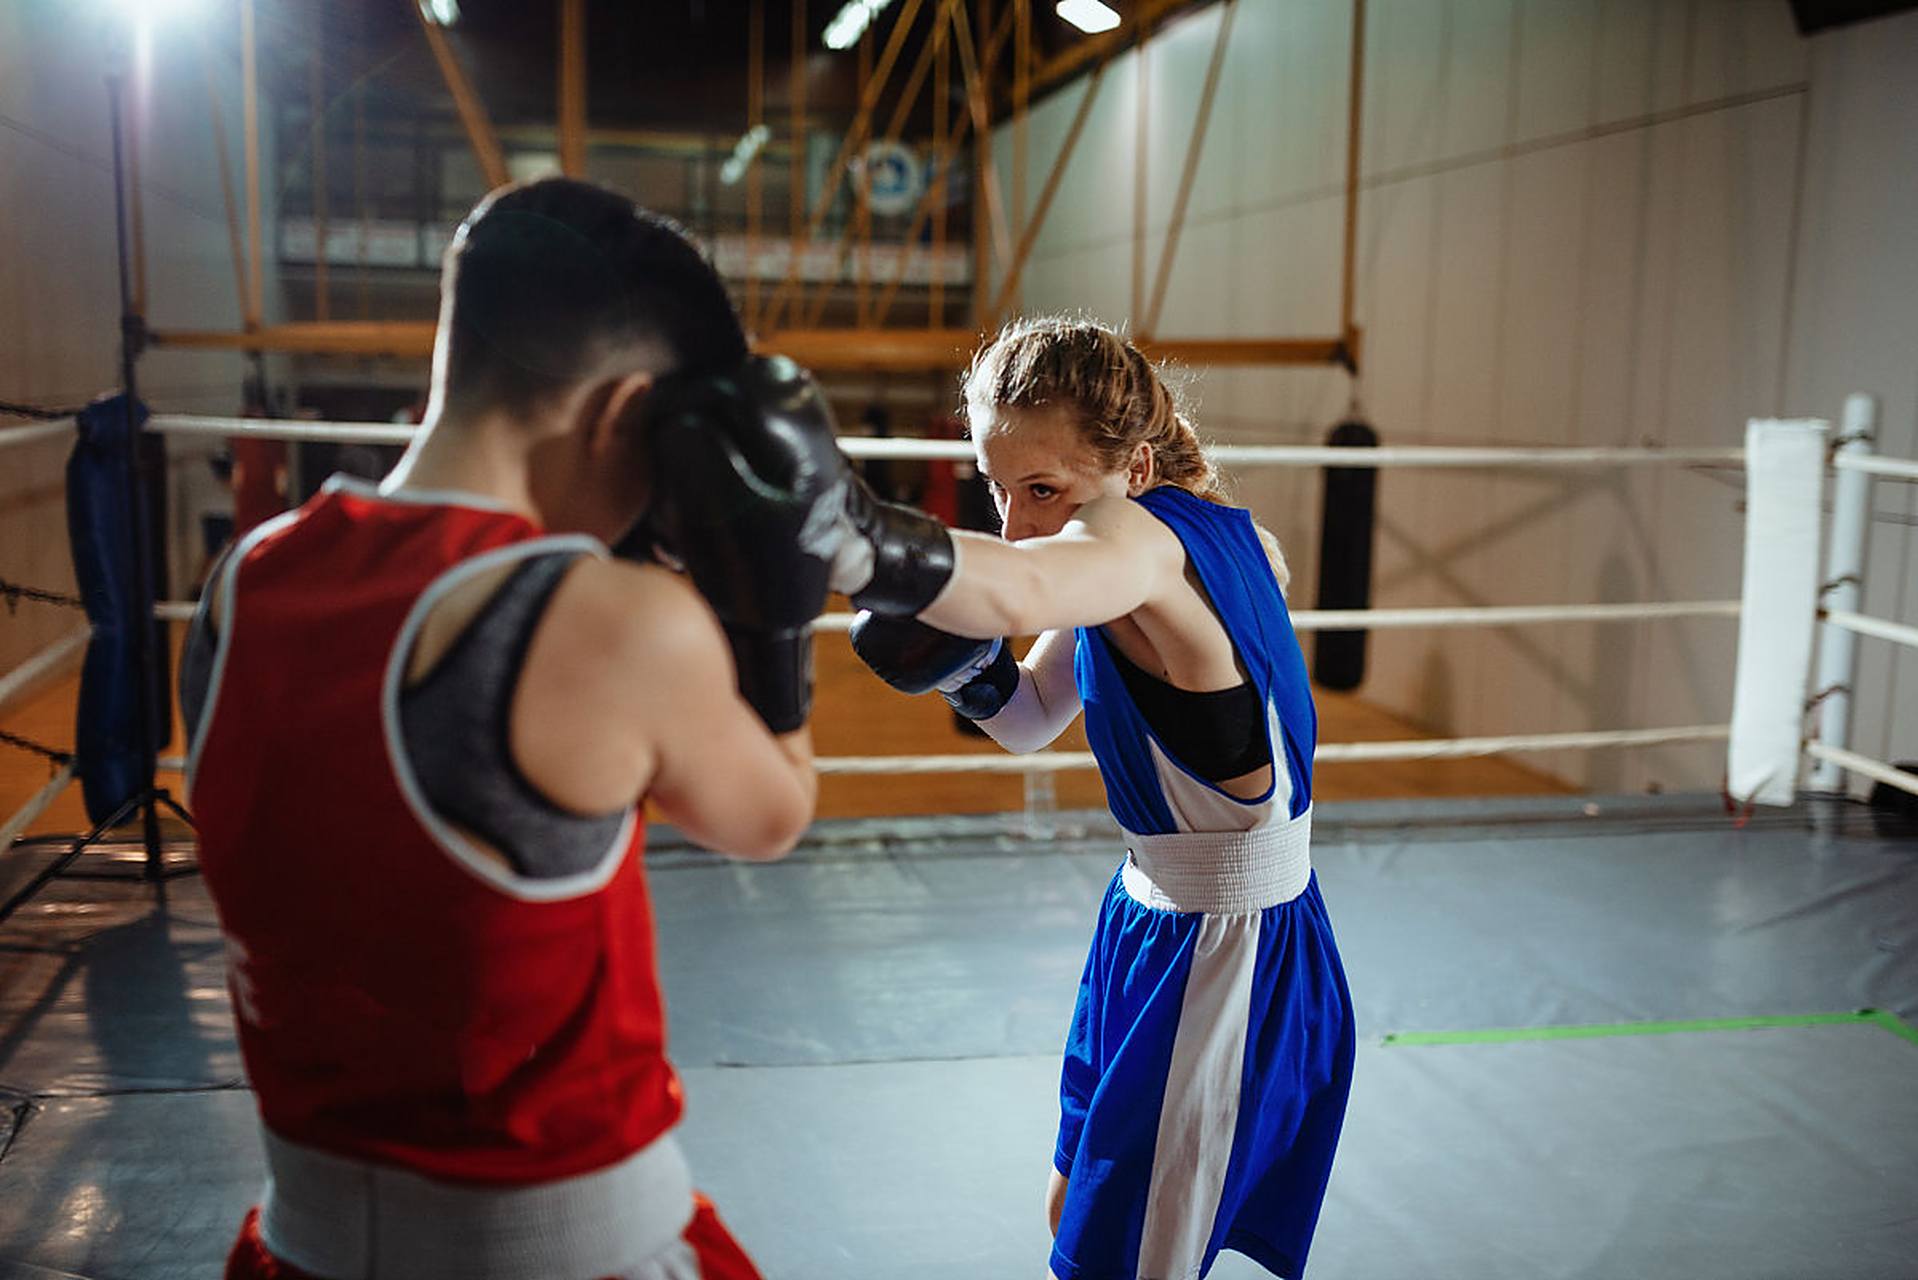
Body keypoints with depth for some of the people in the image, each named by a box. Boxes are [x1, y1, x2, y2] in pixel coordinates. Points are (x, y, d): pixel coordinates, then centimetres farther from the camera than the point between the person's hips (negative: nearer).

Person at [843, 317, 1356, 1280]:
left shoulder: (1147, 537, -25)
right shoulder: (1218, 531, 3)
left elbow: (1015, 588, -53)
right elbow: (1032, 720, 12)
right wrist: (970, 667, -8)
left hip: (1227, 955, -10)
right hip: (1151, 916, 10)